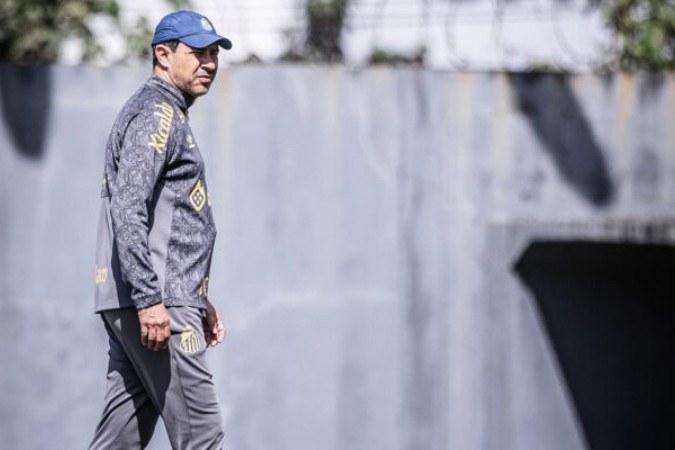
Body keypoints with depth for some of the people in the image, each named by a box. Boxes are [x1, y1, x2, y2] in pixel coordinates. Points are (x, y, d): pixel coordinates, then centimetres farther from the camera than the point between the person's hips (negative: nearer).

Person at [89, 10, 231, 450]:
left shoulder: (170, 116, 25)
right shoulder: (156, 113, -9)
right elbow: (128, 211, -20)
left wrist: (199, 300, 27)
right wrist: (149, 300, -26)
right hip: (156, 306, -10)